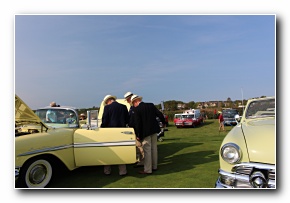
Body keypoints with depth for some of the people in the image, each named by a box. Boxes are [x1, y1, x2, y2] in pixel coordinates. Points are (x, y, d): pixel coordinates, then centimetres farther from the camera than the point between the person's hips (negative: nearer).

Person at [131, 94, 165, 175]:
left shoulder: (136, 109, -12)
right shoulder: (151, 105, 4)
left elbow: (137, 123, -14)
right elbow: (160, 114, 5)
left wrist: (138, 135, -7)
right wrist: (163, 122, 21)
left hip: (145, 132, -6)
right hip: (154, 130, 6)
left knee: (147, 150, 0)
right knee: (154, 149, 15)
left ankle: (147, 170, 7)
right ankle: (154, 166, 28)